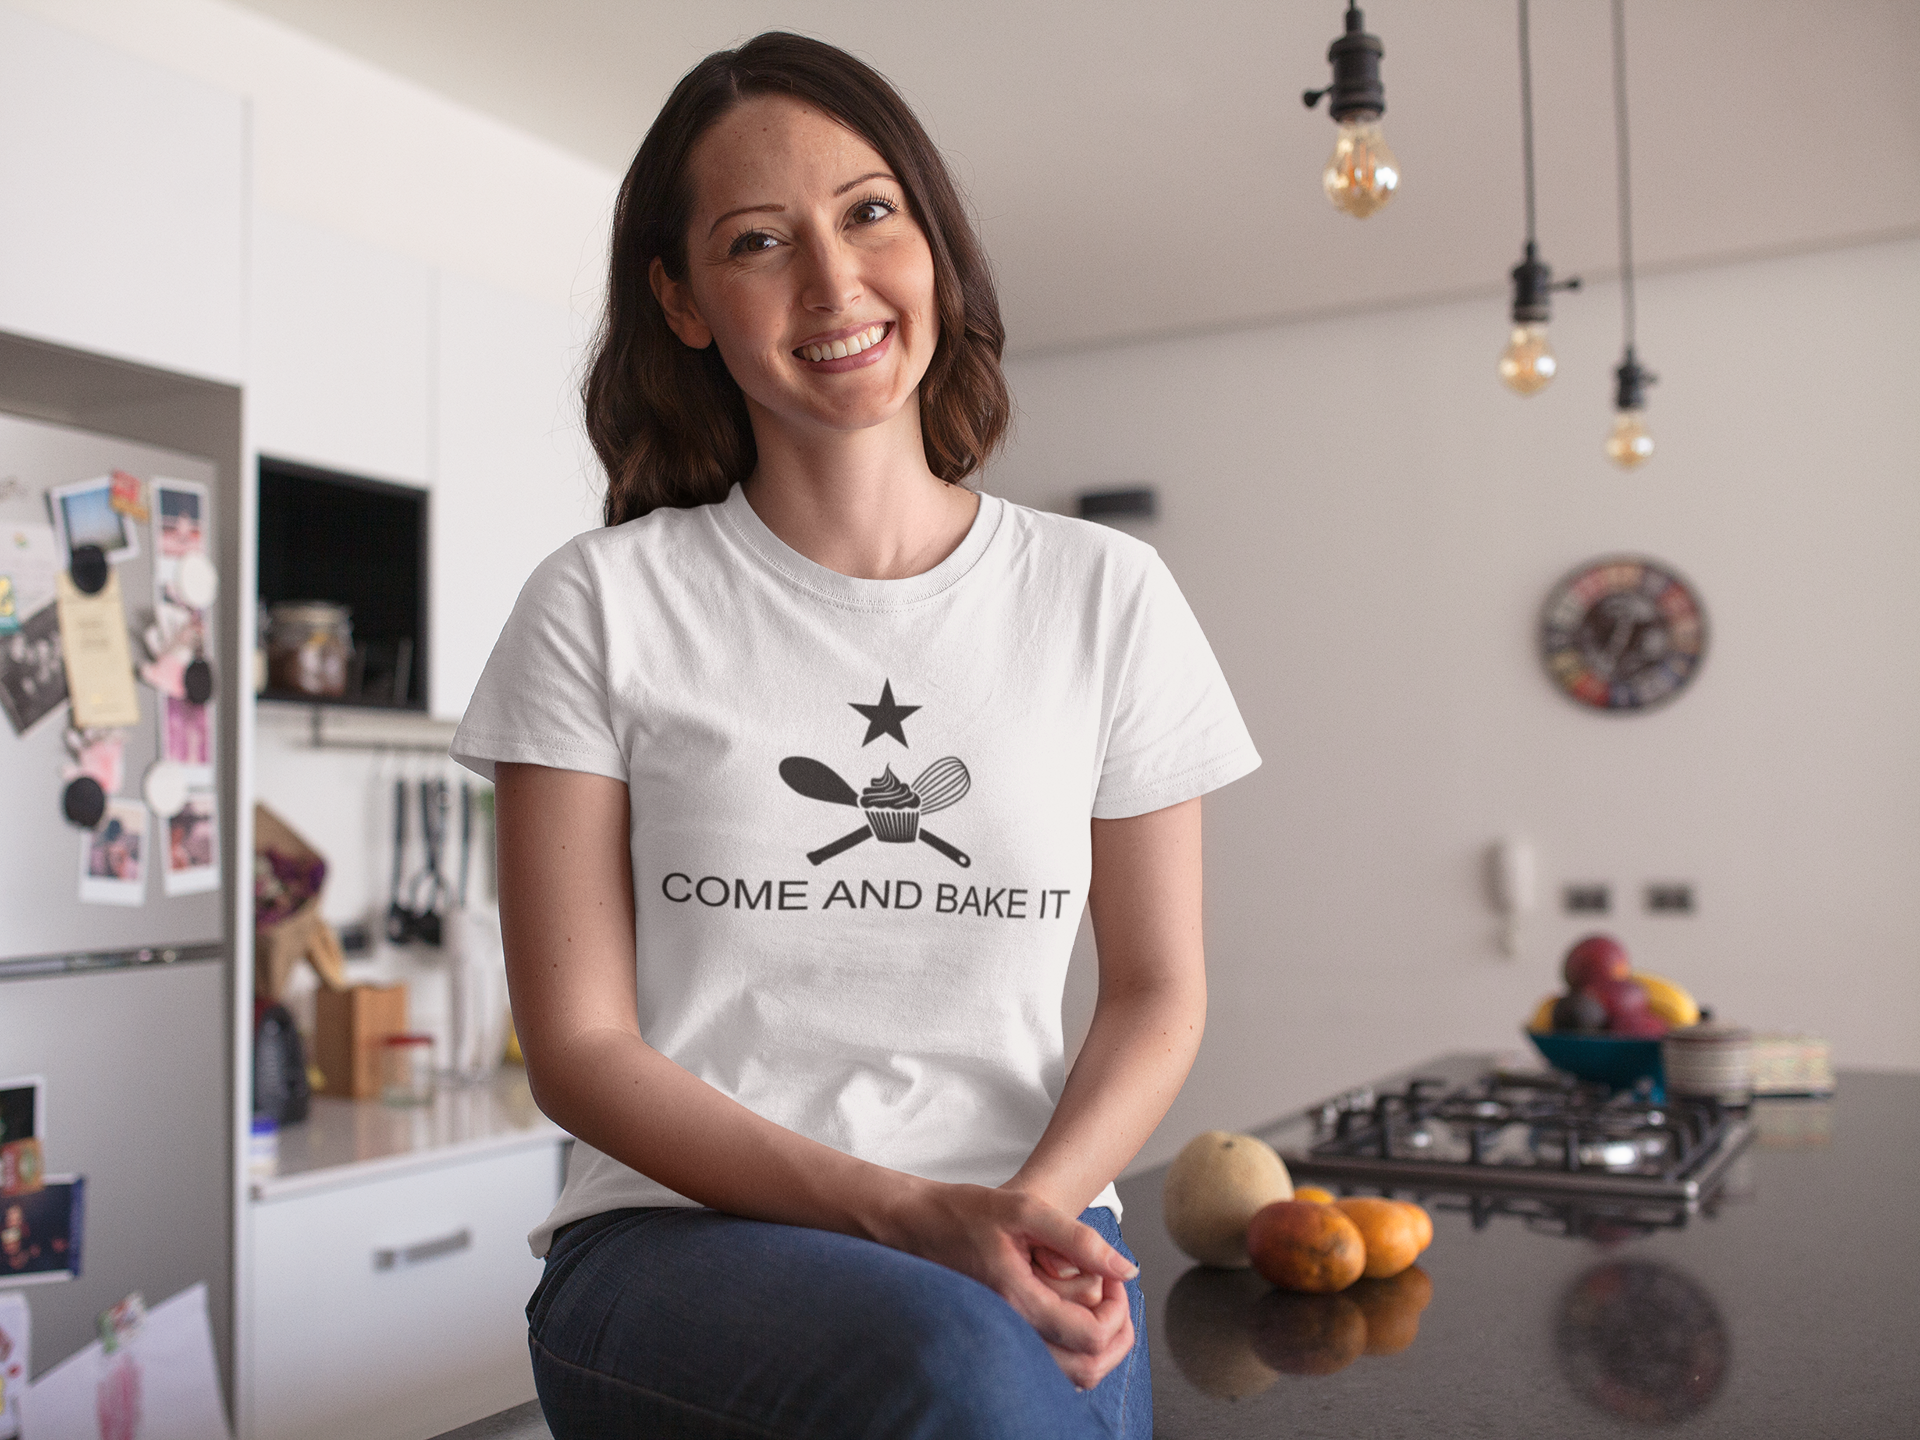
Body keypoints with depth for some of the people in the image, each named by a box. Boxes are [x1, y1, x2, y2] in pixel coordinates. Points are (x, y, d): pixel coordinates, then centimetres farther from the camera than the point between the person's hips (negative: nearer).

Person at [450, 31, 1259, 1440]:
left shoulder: (1107, 597, 6)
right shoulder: (602, 607, 0)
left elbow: (1157, 989, 9)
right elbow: (580, 1044, -3)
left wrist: (1036, 1205, -11)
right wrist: (907, 1216, -16)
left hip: (1030, 1241, 3)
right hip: (678, 1240, -2)